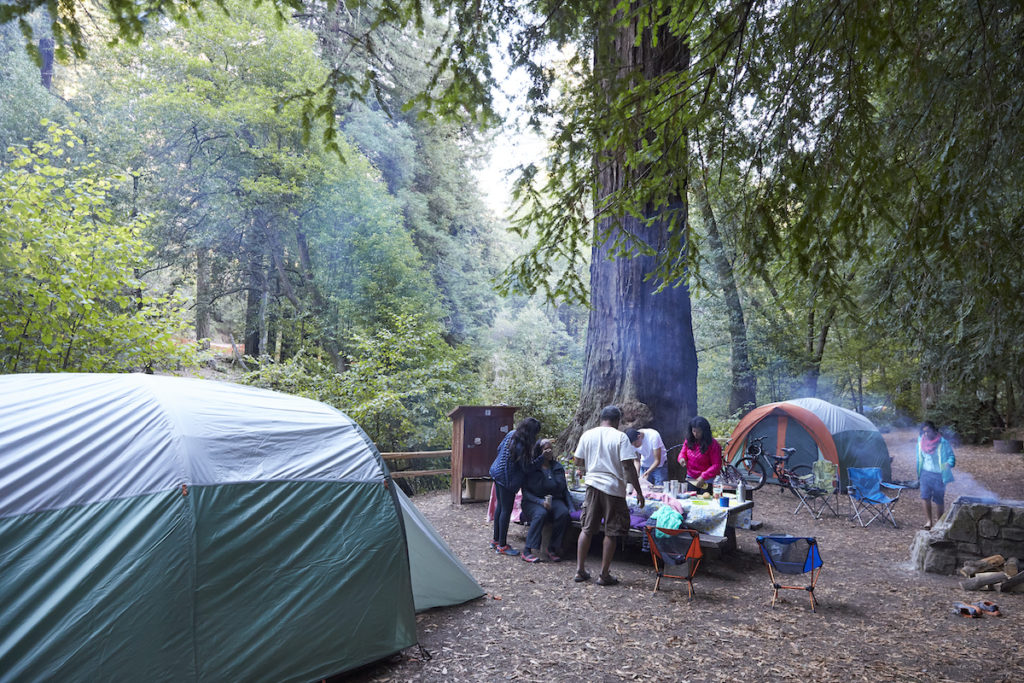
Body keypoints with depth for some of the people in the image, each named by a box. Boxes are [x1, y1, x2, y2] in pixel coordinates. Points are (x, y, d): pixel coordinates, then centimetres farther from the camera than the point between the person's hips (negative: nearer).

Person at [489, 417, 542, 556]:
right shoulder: (521, 445, -25)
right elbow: (526, 468, -18)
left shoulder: (511, 434, 0)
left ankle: (496, 540, 30)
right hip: (507, 479, -9)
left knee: (500, 506, 18)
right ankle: (502, 545, 9)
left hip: (497, 472, 9)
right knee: (506, 510, 1)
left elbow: (499, 449, 14)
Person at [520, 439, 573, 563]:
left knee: (564, 513, -29)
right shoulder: (531, 468, -3)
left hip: (555, 500, 4)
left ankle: (553, 549, -18)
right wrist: (541, 501, -22)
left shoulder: (558, 467, 12)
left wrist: (571, 507, 1)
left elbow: (565, 490, 16)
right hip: (534, 501, -4)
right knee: (541, 514, -36)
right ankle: (528, 551, -31)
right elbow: (526, 492, -7)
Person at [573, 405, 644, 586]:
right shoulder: (620, 437, -8)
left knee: (587, 529, 12)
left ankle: (580, 570, 16)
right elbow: (628, 466, -13)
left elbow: (577, 461, 8)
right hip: (614, 489, -4)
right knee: (611, 533, 6)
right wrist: (639, 491, -8)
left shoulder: (588, 434, 4)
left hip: (593, 484, 4)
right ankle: (604, 575, 11)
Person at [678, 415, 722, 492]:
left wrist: (703, 477, -21)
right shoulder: (689, 440, 0)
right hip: (690, 479, 5)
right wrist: (682, 458, -8)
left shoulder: (712, 444, -15)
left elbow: (716, 465, -14)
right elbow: (683, 452, 17)